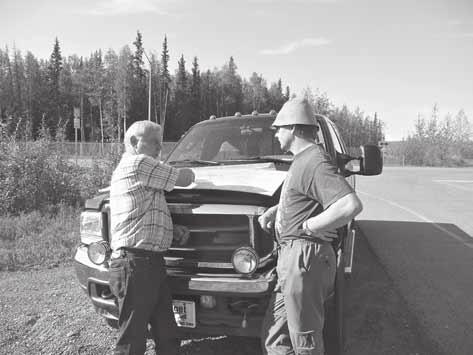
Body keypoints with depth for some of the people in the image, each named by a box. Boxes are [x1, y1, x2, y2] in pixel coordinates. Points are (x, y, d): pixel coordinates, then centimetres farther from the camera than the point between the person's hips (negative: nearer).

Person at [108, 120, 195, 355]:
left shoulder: (124, 169, 21)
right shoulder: (139, 163, -10)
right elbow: (183, 179, -10)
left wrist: (173, 230, 9)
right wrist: (187, 174, 15)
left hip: (151, 262, 10)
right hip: (135, 263, -10)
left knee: (167, 335, 16)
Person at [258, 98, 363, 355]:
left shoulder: (314, 162, -17)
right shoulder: (302, 160, 17)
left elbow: (351, 206, -30)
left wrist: (308, 226, -20)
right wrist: (274, 210, 14)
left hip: (304, 259, -10)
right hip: (291, 259, 10)